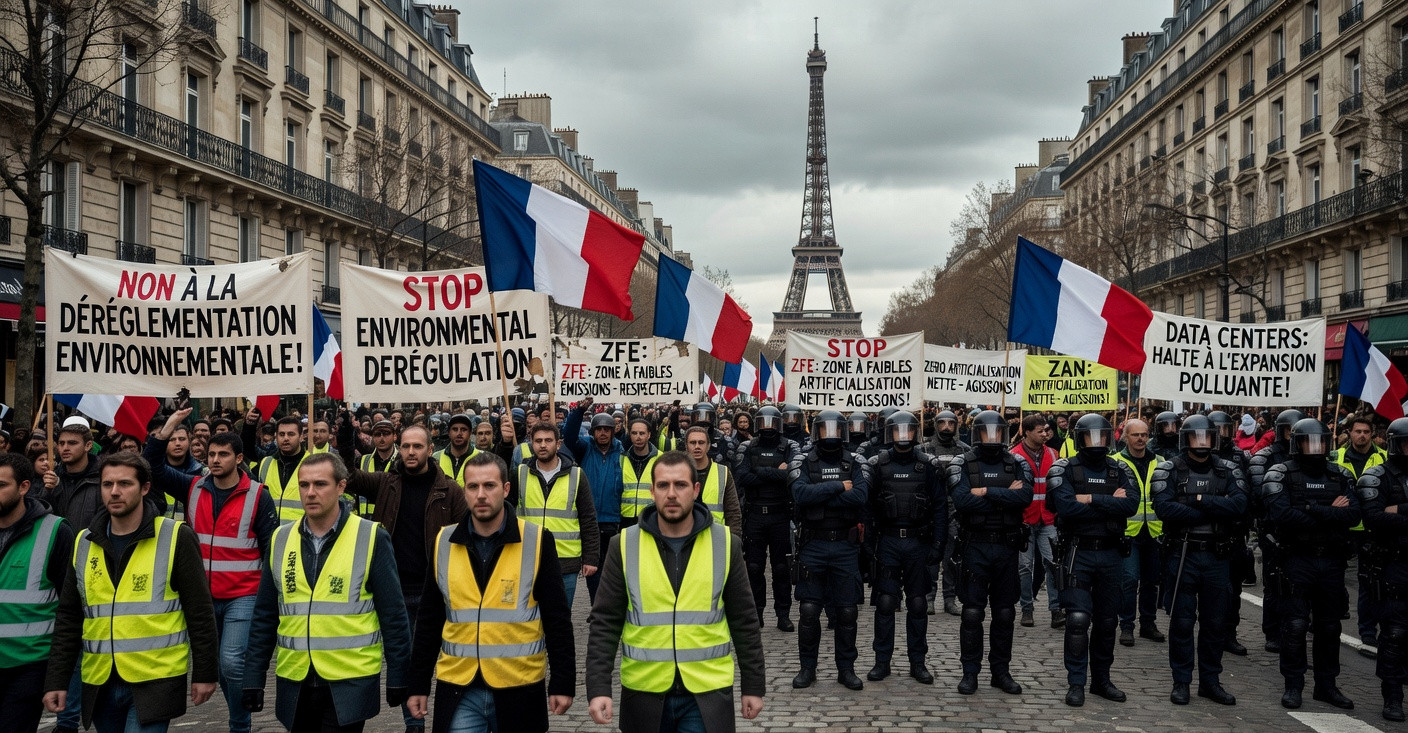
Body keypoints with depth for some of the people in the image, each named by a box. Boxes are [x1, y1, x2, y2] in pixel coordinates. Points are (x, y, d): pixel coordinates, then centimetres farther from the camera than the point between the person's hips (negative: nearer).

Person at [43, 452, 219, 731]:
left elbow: (199, 611, -5)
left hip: (155, 683, -5)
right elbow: (69, 617, 11)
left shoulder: (175, 538, -6)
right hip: (99, 684, 5)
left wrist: (205, 673, -6)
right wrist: (56, 679, 6)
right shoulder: (84, 543, 8)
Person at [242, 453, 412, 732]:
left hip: (350, 684, -4)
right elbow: (265, 617, 9)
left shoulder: (371, 538, -7)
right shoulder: (281, 539, 5)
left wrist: (397, 677, -6)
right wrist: (254, 678, 5)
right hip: (294, 684, 4)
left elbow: (393, 615, -5)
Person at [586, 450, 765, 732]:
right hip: (643, 693, 1)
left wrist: (753, 685, 4)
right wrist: (598, 688, -11)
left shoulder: (724, 544, -2)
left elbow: (744, 621, 3)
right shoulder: (624, 546, -3)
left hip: (708, 694, -1)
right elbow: (605, 622, -3)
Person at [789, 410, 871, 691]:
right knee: (809, 609, 1)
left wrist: (819, 496, -16)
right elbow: (800, 494, -18)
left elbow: (860, 497, -15)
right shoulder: (803, 461, 1)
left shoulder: (855, 463, 4)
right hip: (812, 544, -1)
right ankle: (807, 668, 15)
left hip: (845, 545, 1)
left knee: (847, 611, 5)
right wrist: (838, 487, -16)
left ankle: (846, 668, 19)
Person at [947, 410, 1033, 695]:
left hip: (1007, 546, 2)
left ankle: (1001, 671, 20)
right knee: (972, 612, 1)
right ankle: (970, 672, 10)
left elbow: (1025, 497, -14)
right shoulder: (962, 464, -2)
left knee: (1005, 613, 9)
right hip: (975, 546, -2)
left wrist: (986, 492, -18)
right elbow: (961, 500, -19)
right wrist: (1005, 495, -15)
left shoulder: (1017, 464, 5)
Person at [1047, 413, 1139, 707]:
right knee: (1078, 619, -9)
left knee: (1107, 621, 11)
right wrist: (1110, 504, -15)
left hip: (1110, 554, 4)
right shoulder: (1065, 470, -3)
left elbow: (1131, 505, -12)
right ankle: (1076, 683, 2)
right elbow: (1066, 507, -21)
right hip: (1078, 553, -4)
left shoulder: (1119, 471, 6)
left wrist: (1091, 500, -18)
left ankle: (1101, 679, 24)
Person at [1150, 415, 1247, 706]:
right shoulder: (1168, 470, -2)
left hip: (1217, 556, 3)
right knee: (1182, 621, 3)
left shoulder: (1228, 471, 6)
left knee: (1215, 622, 10)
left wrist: (1201, 500, -16)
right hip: (1183, 554, -3)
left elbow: (1239, 506, -11)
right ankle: (1181, 682, 13)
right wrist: (1214, 511, -14)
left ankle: (1210, 681, 22)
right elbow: (1164, 508, -18)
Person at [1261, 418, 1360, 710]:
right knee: (1295, 625, -2)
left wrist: (1312, 511, -19)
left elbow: (1353, 515, -8)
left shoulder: (1340, 475, 8)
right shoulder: (1280, 475, -3)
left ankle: (1326, 685, 23)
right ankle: (1293, 686, 9)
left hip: (1332, 561, 4)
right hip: (1298, 559, -4)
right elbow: (1282, 515, -19)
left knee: (1329, 626, 12)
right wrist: (1330, 513, -14)